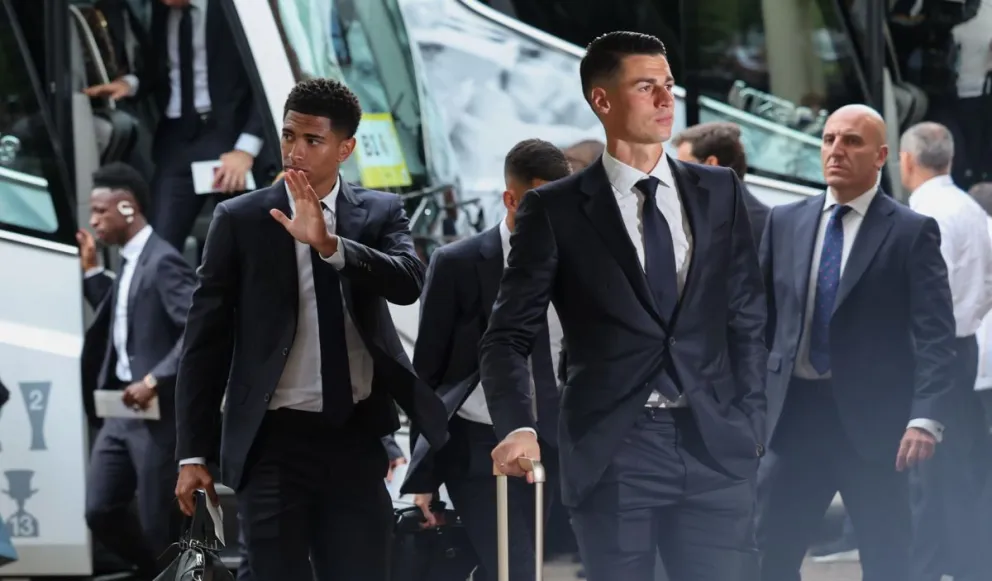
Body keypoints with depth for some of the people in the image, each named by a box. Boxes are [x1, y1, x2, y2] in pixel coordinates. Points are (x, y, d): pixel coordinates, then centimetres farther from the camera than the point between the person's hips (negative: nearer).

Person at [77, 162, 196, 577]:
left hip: (159, 411, -9)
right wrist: (92, 270, 15)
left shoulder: (163, 261, -15)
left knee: (158, 524, -3)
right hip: (123, 409, 9)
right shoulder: (128, 263, 14)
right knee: (100, 511, 9)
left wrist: (155, 380, -25)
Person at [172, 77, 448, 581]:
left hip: (355, 438, 2)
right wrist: (193, 453, -2)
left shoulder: (381, 214, 6)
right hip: (274, 440, -2)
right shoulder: (240, 220, 0)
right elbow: (205, 340, 1)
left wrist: (329, 245, -29)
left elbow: (408, 283, -14)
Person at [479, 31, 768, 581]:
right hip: (611, 451, -2)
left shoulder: (719, 192, 11)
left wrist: (748, 426, 6)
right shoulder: (555, 209, 2)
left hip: (714, 449, 2)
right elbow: (508, 335, -1)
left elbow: (746, 319, 14)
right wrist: (518, 427, -17)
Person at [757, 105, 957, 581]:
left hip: (871, 418, -4)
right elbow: (760, 315, 13)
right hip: (794, 412, 4)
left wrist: (925, 418, -20)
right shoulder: (784, 223, 9)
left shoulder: (911, 232, -3)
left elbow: (934, 336, -9)